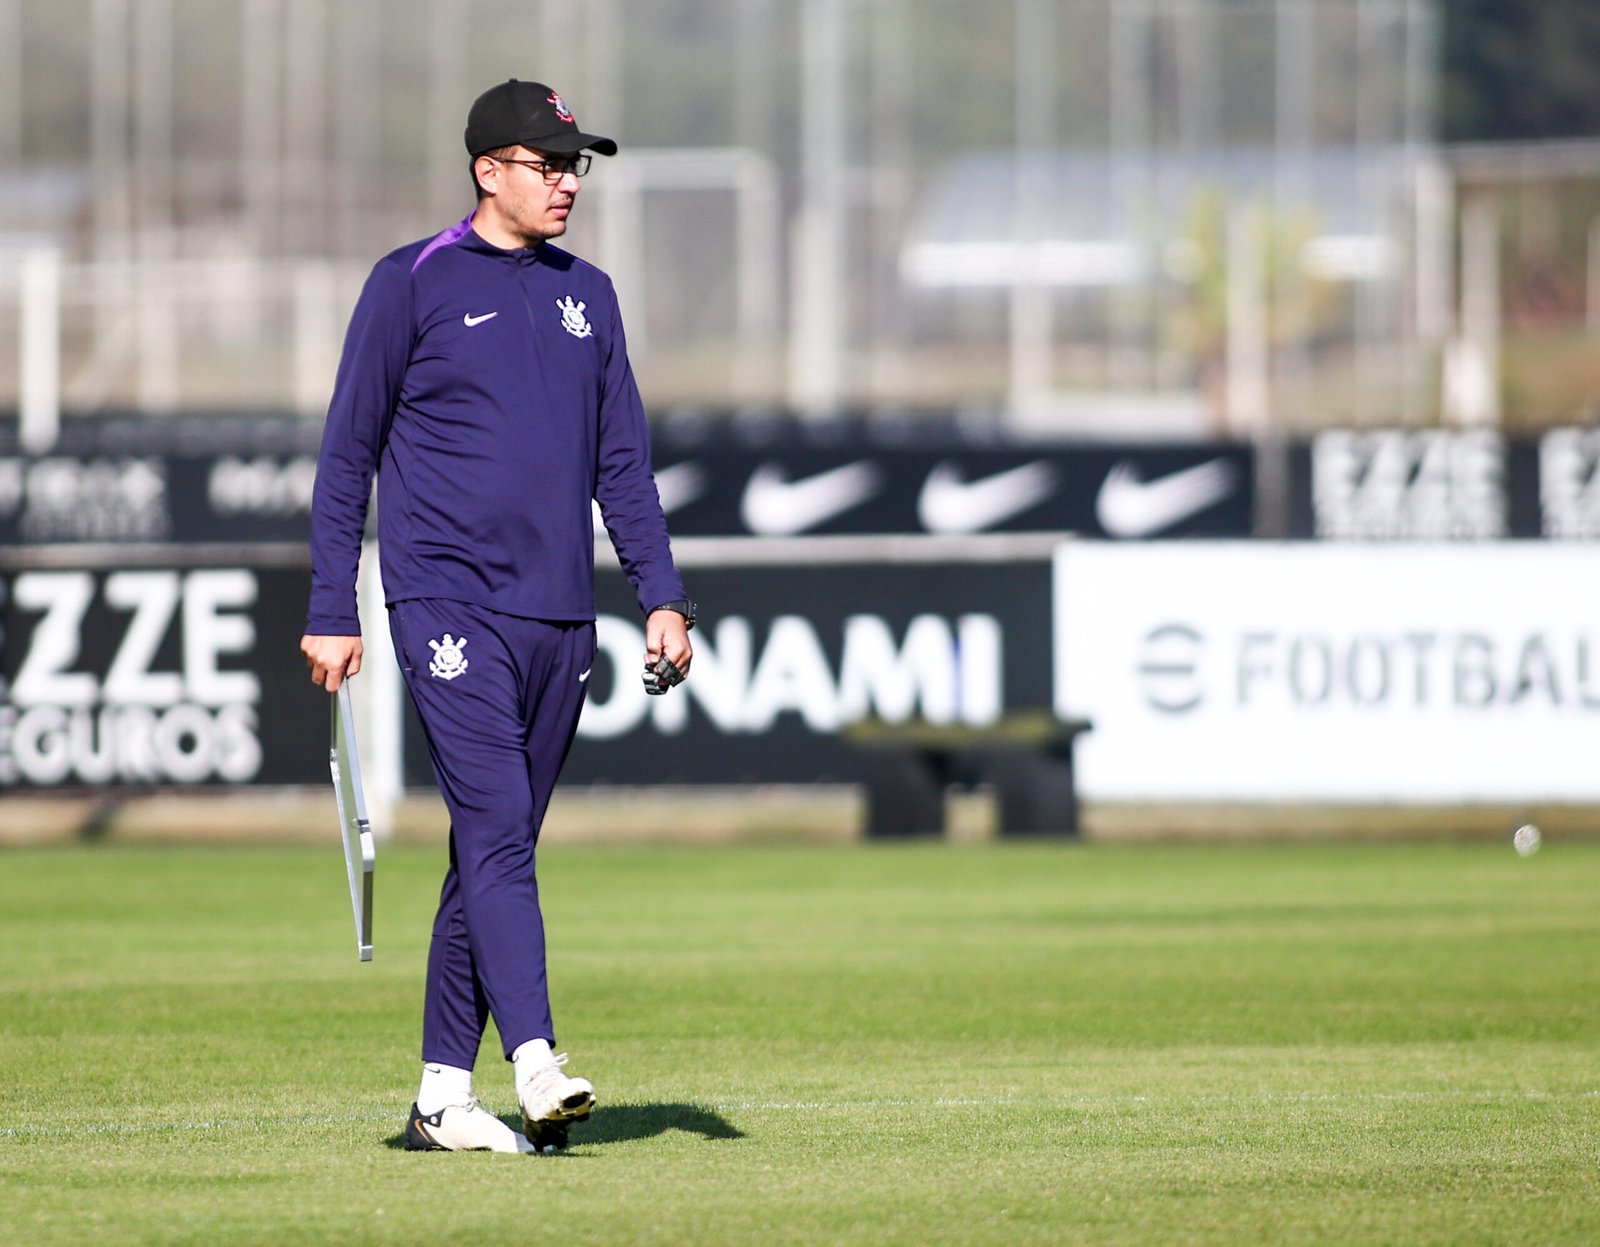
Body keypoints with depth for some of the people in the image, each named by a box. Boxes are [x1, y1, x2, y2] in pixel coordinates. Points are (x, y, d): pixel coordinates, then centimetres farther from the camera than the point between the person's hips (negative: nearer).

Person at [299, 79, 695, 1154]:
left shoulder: (587, 295, 15)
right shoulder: (414, 285, 0)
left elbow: (624, 461, 18)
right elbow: (348, 454, 1)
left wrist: (663, 596, 7)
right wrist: (332, 614, -3)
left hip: (560, 619, 6)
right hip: (449, 608, -6)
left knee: (500, 852, 7)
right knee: (497, 832, -17)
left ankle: (444, 1096, 12)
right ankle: (536, 1064, -27)